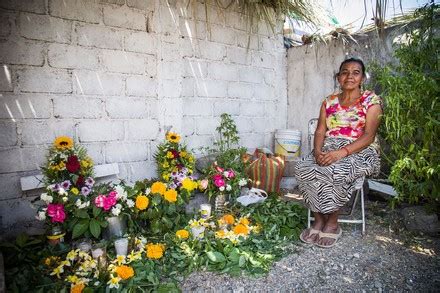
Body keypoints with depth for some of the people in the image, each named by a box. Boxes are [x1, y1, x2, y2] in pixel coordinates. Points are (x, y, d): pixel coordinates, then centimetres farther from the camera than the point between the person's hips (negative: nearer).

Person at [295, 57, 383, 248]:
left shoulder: (371, 101, 1)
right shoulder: (329, 101, 13)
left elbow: (369, 135, -11)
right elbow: (320, 131, 5)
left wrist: (342, 152, -26)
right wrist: (318, 151, -16)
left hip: (359, 152, -3)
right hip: (328, 149, 4)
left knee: (333, 171, -36)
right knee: (303, 168, -27)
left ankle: (332, 223, -13)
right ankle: (318, 219, -13)